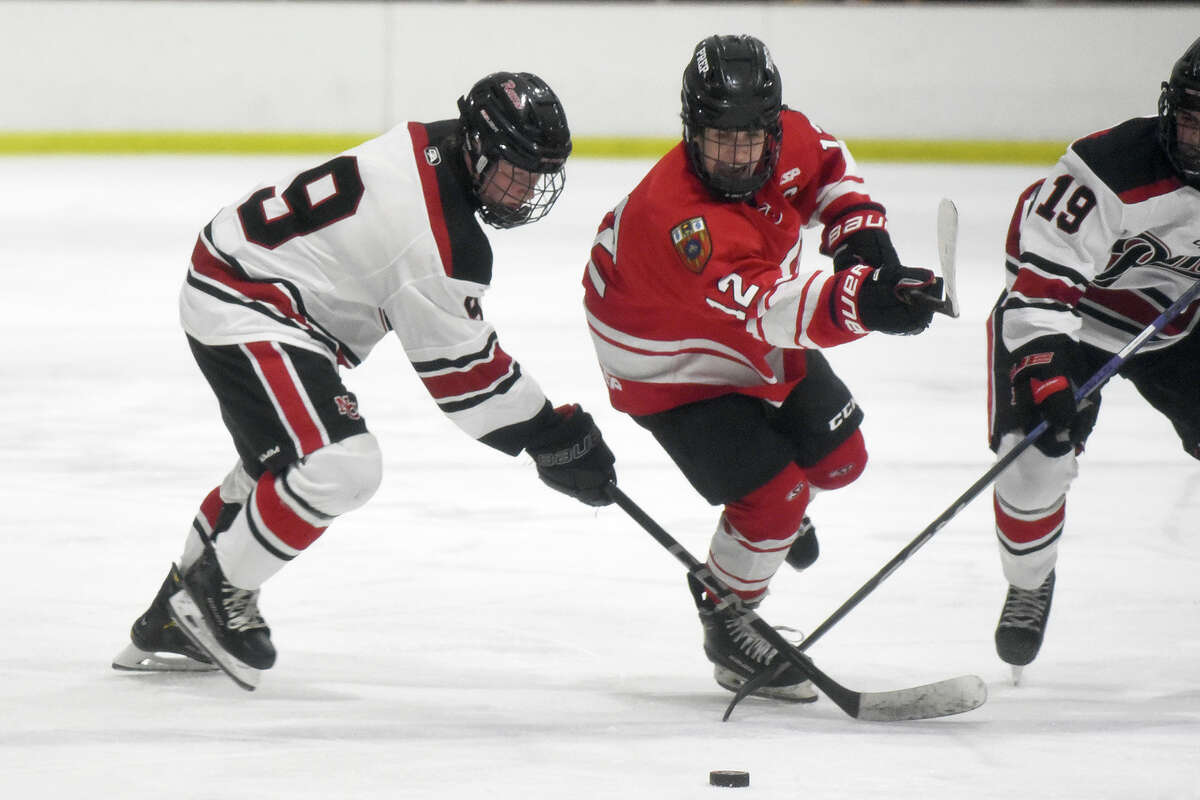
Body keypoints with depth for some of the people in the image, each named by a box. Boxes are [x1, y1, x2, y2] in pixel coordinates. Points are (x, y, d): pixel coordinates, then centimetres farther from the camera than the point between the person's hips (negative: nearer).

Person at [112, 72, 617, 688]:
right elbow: (459, 369, -17)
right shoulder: (442, 239, -25)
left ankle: (173, 624, 36)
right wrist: (552, 440, -10)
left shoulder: (428, 148, 2)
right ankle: (218, 591, -3)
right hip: (244, 309, -11)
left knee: (280, 464, 27)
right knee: (338, 467, -21)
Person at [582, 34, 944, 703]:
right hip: (673, 371, -7)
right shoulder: (675, 217, -42)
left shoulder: (787, 140, -19)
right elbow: (761, 310, -53)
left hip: (762, 345, 7)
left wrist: (859, 229, -11)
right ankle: (727, 625, 9)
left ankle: (783, 507, 50)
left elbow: (828, 165, 7)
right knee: (774, 493, -15)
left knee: (838, 457, 14)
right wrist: (860, 301, -69)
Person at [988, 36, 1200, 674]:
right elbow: (1041, 278, -35)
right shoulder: (1113, 169, -34)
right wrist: (1042, 369, -43)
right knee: (1034, 459, -17)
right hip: (1069, 315, -5)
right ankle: (1029, 585, 12)